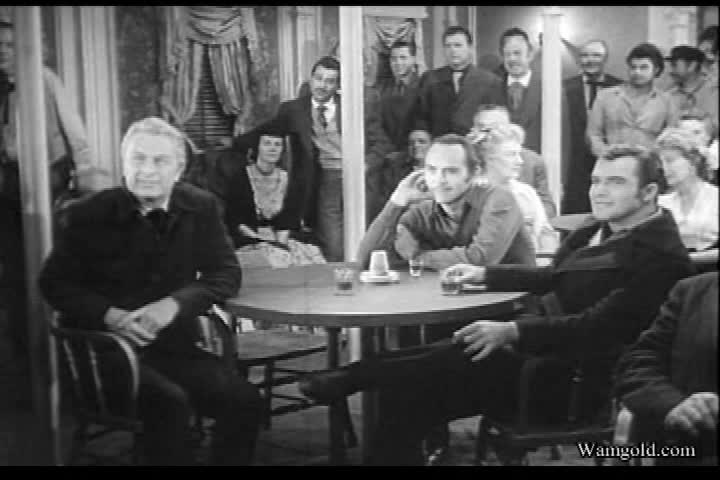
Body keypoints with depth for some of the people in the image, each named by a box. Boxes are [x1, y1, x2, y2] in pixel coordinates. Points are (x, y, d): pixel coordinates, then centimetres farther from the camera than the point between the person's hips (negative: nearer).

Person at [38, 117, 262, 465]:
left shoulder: (201, 207, 3)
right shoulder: (88, 214, -5)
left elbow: (226, 273, 3)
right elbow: (54, 283, 0)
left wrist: (175, 303, -16)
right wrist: (111, 316, -18)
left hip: (175, 345, 3)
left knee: (244, 400, -19)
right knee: (169, 402, -31)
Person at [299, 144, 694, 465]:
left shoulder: (658, 255, -16)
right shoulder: (599, 230, 14)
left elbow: (601, 325, -24)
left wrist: (515, 331, -30)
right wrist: (485, 274, 13)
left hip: (569, 379, -9)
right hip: (539, 346, 9)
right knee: (403, 387, -7)